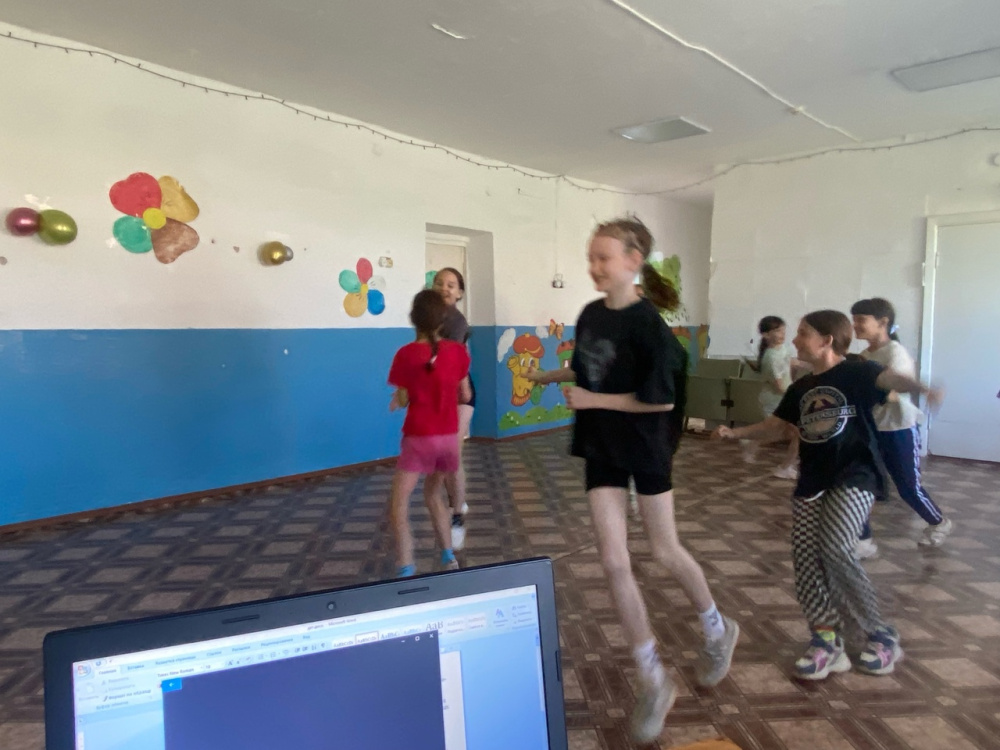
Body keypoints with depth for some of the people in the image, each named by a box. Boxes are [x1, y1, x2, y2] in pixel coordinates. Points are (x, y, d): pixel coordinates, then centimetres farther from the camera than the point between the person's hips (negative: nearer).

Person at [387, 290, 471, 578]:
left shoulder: (406, 354, -12)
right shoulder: (457, 351, -2)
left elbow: (402, 401, -6)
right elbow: (465, 396, 6)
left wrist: (397, 400, 16)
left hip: (419, 439, -5)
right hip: (449, 438, 5)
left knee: (398, 504, -1)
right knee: (433, 496, 24)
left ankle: (405, 570, -14)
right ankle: (449, 559, 28)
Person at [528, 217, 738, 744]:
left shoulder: (647, 323, -18)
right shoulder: (590, 315, 1)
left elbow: (660, 399, -20)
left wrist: (591, 400, -18)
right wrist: (544, 377, 9)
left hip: (646, 448, -5)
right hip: (601, 449, 6)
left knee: (665, 552, 11)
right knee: (614, 564, 2)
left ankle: (718, 631, 42)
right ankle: (654, 681, 17)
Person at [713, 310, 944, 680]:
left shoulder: (856, 373, -6)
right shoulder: (801, 388, 13)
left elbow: (890, 379, -27)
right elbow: (777, 425, 23)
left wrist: (921, 387, -48)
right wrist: (735, 432, 15)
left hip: (853, 477, -7)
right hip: (811, 482, 7)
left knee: (835, 549, -21)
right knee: (805, 557, -3)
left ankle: (881, 634, 1)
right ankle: (827, 640, 9)